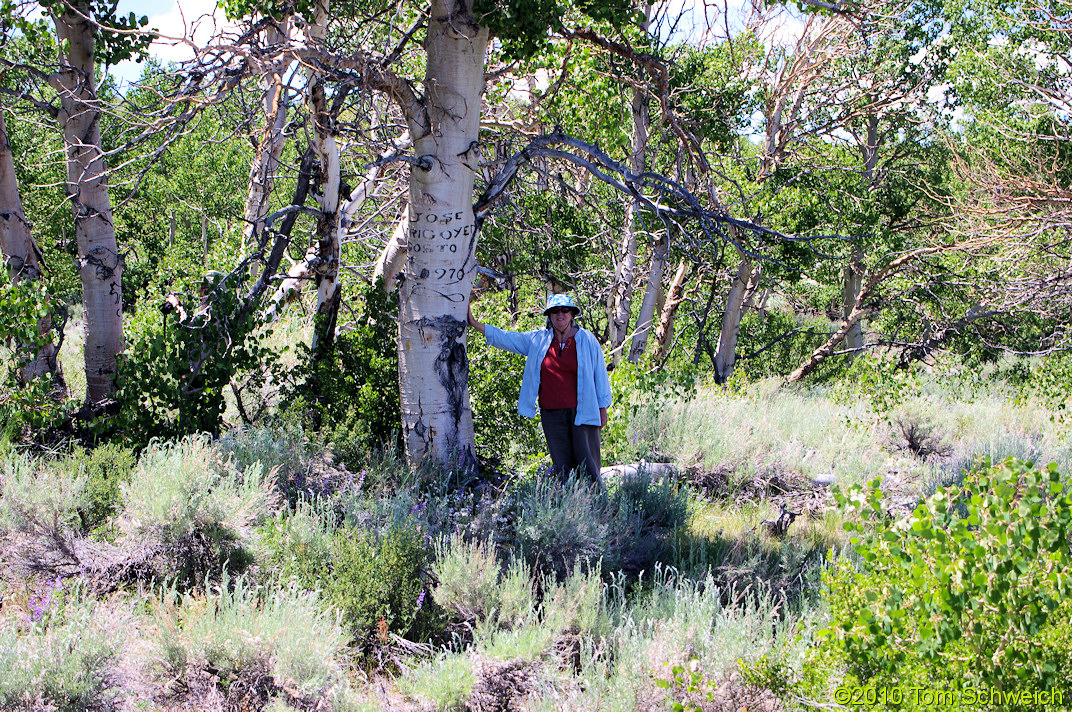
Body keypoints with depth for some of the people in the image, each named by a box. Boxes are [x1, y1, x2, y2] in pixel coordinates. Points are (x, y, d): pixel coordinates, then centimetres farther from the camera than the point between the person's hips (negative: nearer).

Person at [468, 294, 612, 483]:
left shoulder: (587, 340, 3)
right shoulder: (538, 339, 10)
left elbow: (600, 374, 6)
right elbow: (506, 338, 15)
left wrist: (603, 409, 4)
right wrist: (474, 323, 11)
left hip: (582, 411, -3)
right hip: (552, 414, 3)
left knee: (587, 465, -7)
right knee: (562, 466, 1)